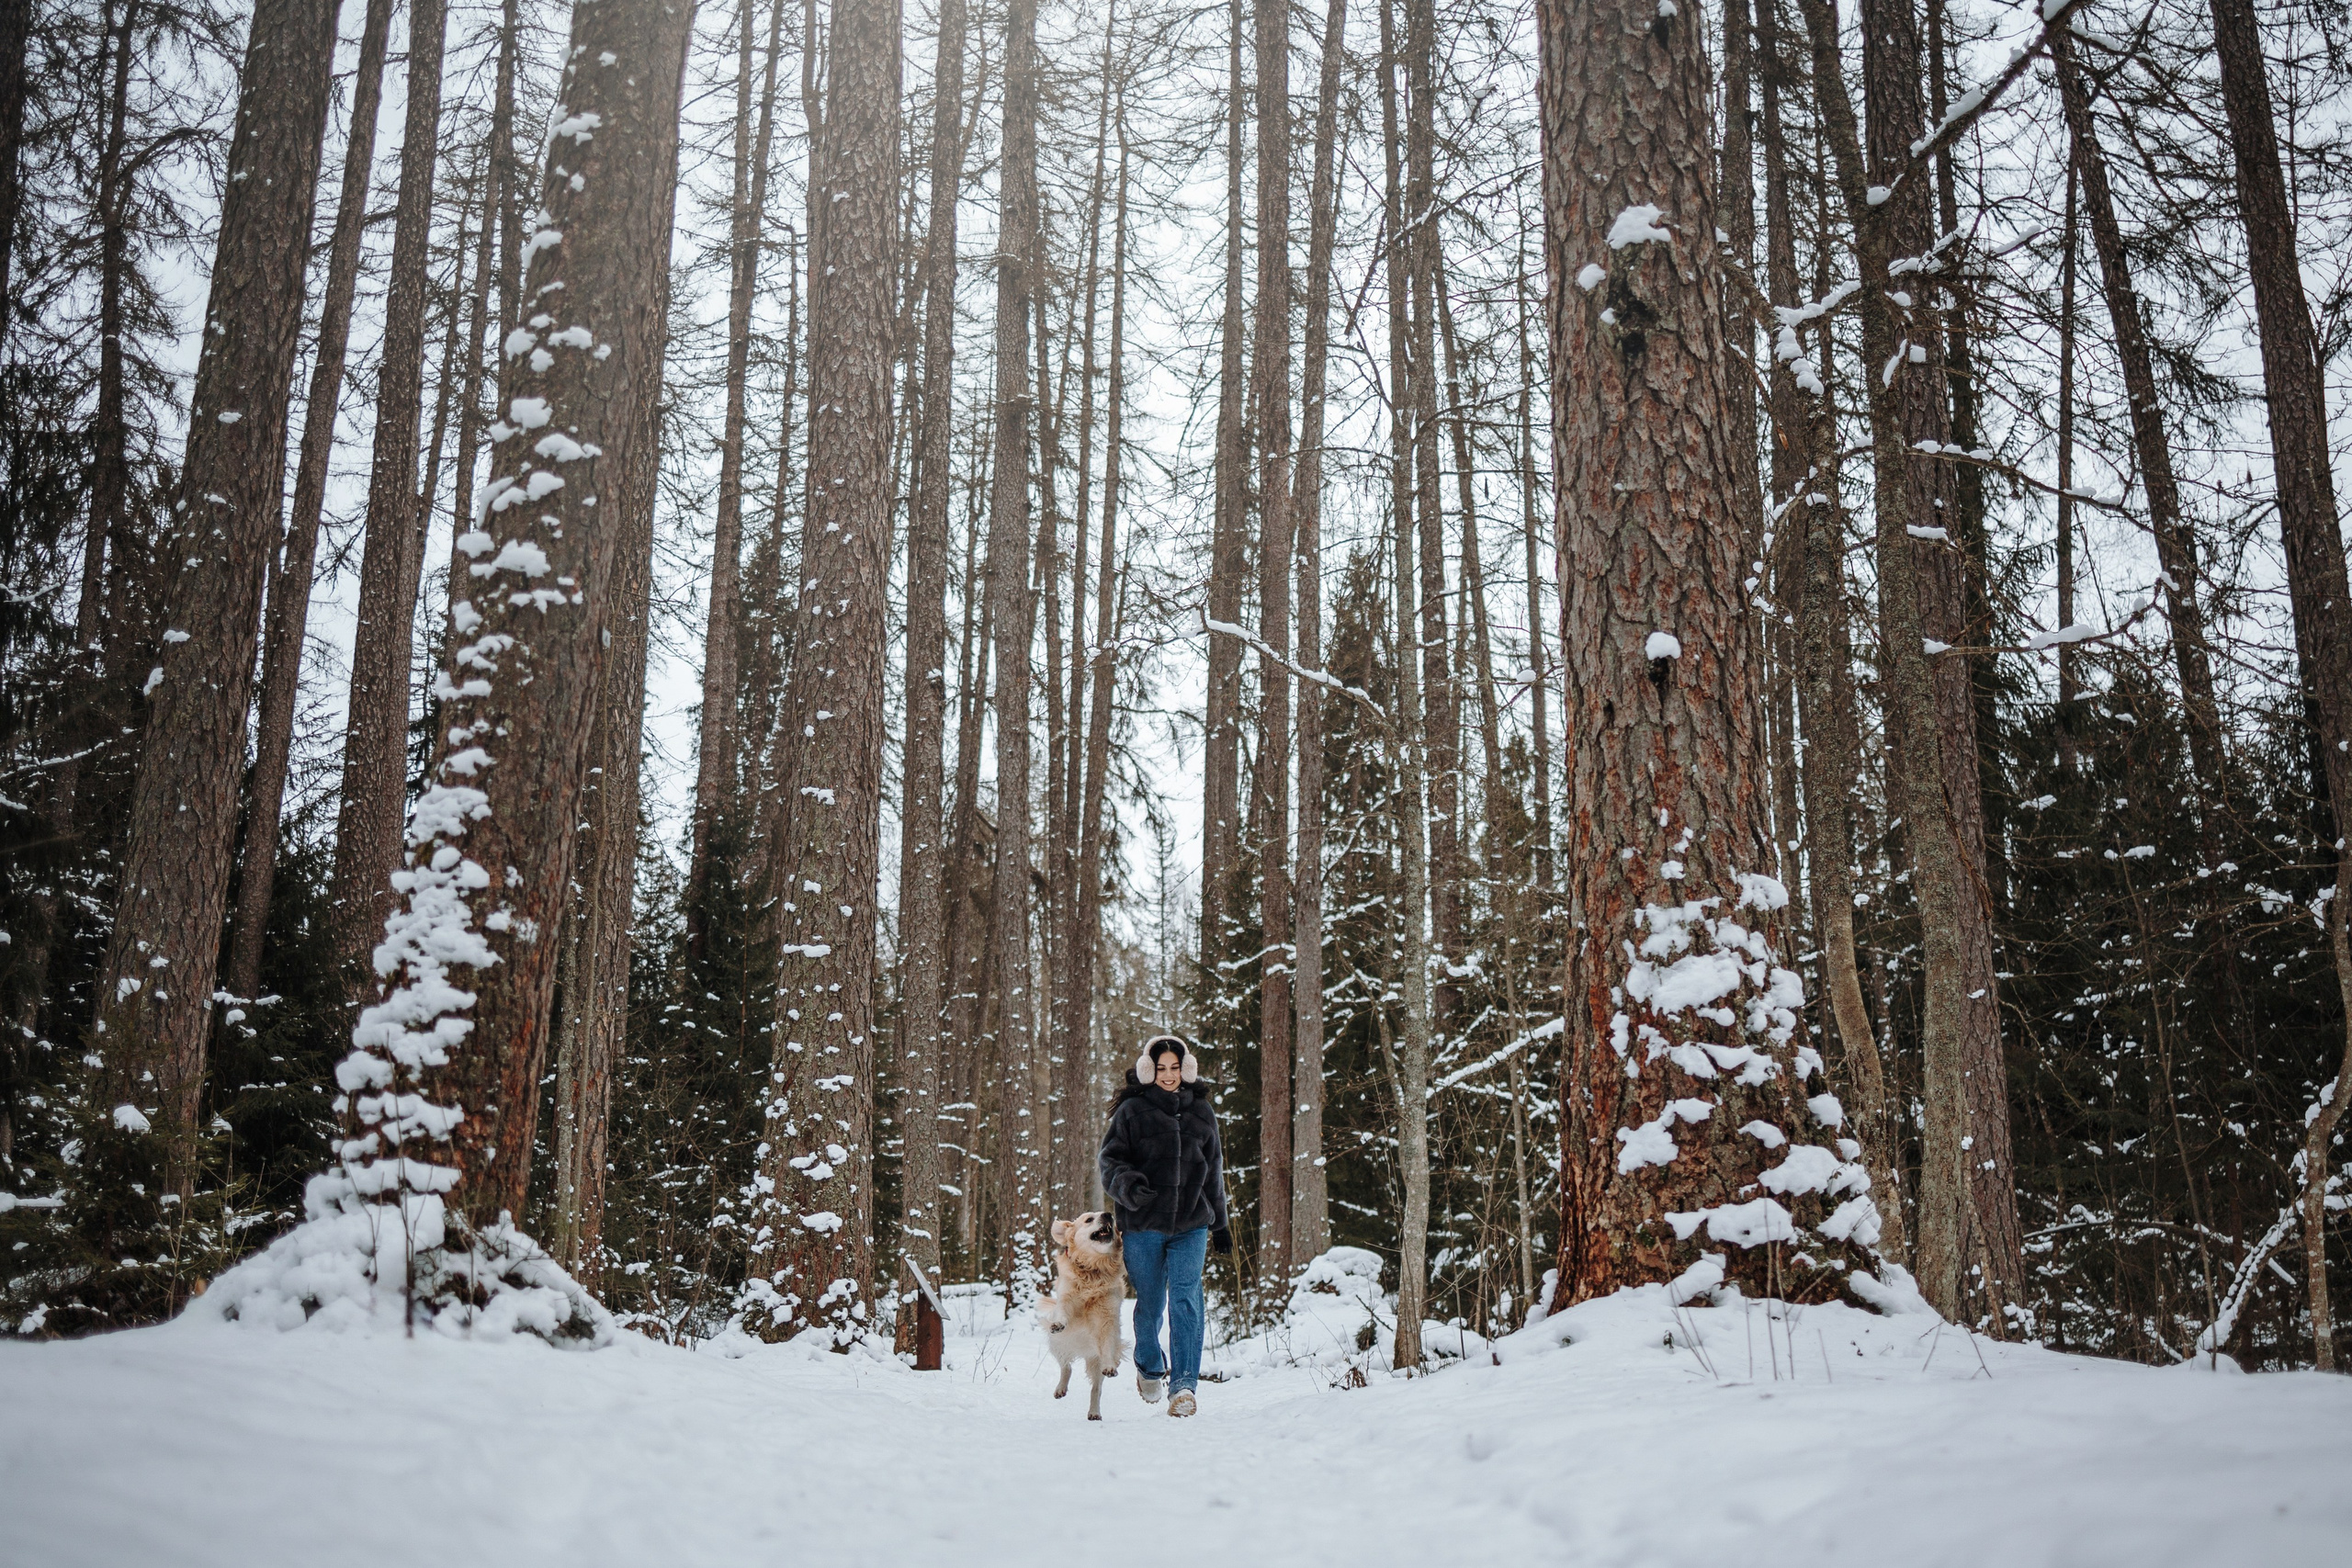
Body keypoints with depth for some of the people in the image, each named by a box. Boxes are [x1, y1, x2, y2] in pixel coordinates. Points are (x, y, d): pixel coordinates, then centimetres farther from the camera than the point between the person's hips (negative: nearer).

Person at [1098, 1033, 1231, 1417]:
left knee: (1185, 1300, -13)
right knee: (1149, 1304, 9)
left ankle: (1183, 1385, -14)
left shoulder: (1201, 1111, 13)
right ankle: (1150, 1368, 36)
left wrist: (1220, 1222, 25)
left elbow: (1213, 1169, 22)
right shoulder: (1131, 1110, 2)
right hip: (1142, 1226, -1)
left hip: (1191, 1225, 1)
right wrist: (1128, 1185, -24)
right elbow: (1111, 1159, -2)